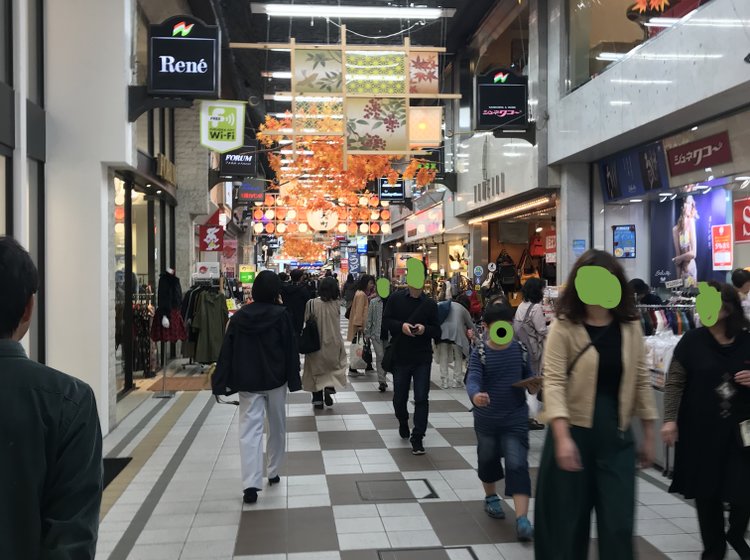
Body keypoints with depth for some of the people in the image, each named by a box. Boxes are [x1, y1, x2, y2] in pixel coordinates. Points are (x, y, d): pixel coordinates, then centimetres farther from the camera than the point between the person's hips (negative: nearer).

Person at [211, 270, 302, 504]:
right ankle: (274, 472, 28)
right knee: (277, 427, 17)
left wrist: (221, 382, 0)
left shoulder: (239, 316, 0)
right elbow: (291, 350, -7)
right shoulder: (281, 315, -7)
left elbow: (227, 351, -2)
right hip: (275, 380, -1)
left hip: (247, 382, 1)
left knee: (249, 429, -2)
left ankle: (251, 484, -14)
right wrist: (293, 380, 0)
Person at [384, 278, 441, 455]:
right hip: (400, 356, 1)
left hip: (423, 358, -1)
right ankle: (403, 423, 43)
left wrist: (425, 329, -20)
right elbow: (386, 320, -1)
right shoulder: (396, 298, -1)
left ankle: (417, 438, 6)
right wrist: (401, 326, -19)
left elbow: (437, 331, 1)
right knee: (399, 397, 13)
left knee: (422, 399, -4)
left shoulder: (430, 304, -1)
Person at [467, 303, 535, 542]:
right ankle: (491, 497, 46)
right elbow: (473, 379, -26)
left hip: (516, 419, 0)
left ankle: (522, 519, -11)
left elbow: (528, 375, 8)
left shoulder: (519, 349, -3)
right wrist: (475, 395, -48)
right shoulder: (480, 353, -12)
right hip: (486, 419, 0)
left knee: (518, 466, -9)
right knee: (488, 460, 20)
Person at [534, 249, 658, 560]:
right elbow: (554, 382, -16)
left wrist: (649, 434, 11)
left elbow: (641, 380, 10)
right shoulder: (564, 326, -9)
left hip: (617, 437, 3)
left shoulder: (631, 326, 4)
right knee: (566, 522, 9)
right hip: (573, 433, -3)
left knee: (619, 525, 5)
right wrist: (562, 437, -25)